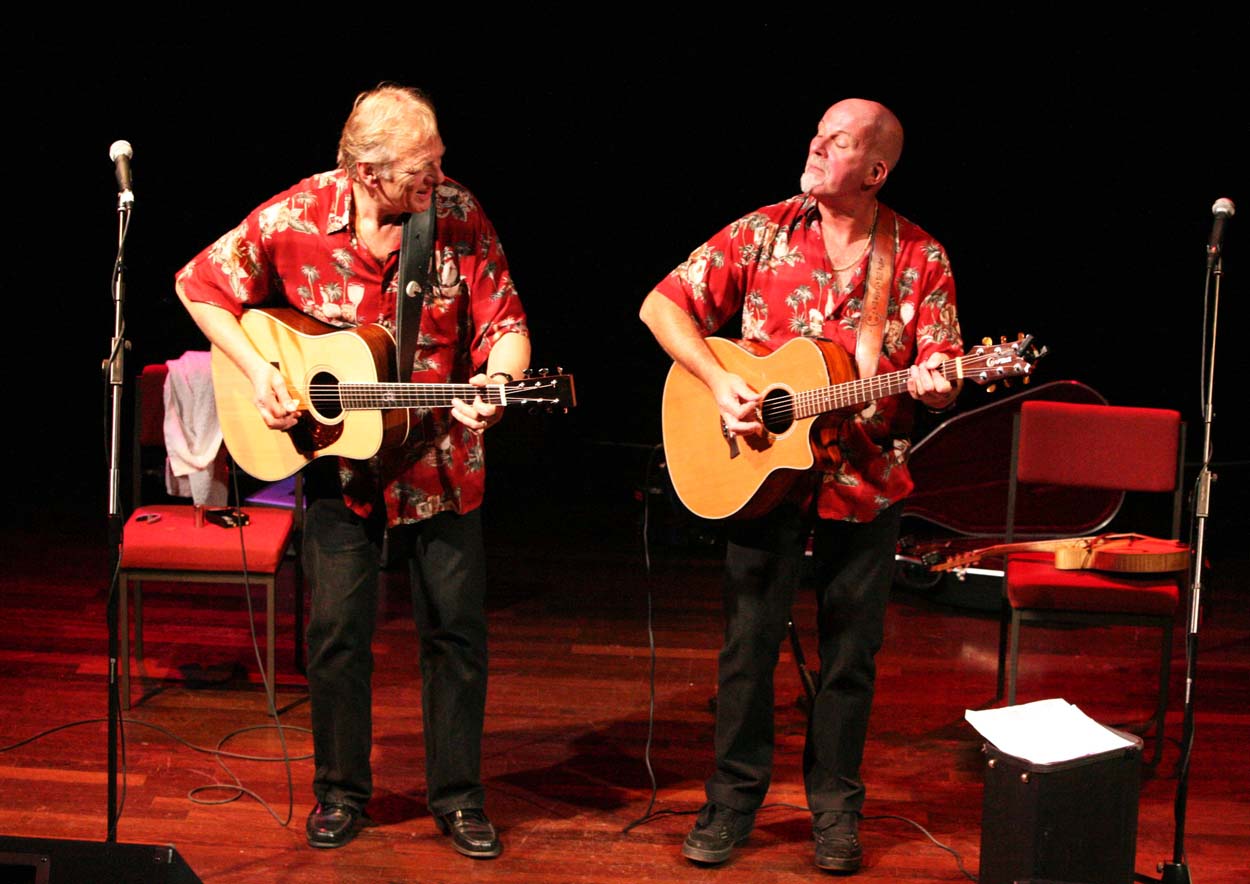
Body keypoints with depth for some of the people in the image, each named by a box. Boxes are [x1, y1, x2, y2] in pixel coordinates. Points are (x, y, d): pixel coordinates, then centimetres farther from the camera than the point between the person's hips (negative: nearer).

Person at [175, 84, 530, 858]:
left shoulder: (459, 213, -12)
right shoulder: (294, 219, -13)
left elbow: (505, 326, -9)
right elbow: (202, 285, -1)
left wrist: (498, 384, -30)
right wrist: (257, 372, -11)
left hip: (440, 459, 1)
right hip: (337, 457, 0)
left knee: (457, 629, 4)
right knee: (339, 629, 4)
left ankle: (458, 796, 20)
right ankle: (342, 792, 23)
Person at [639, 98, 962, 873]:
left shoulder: (921, 260, 0)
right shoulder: (763, 234, 0)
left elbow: (941, 378, 0)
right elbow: (664, 305, 1)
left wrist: (933, 384, -24)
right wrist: (719, 382, -12)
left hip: (868, 483, 0)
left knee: (851, 653, 7)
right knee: (748, 646, 4)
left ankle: (835, 807, 22)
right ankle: (734, 799, 18)